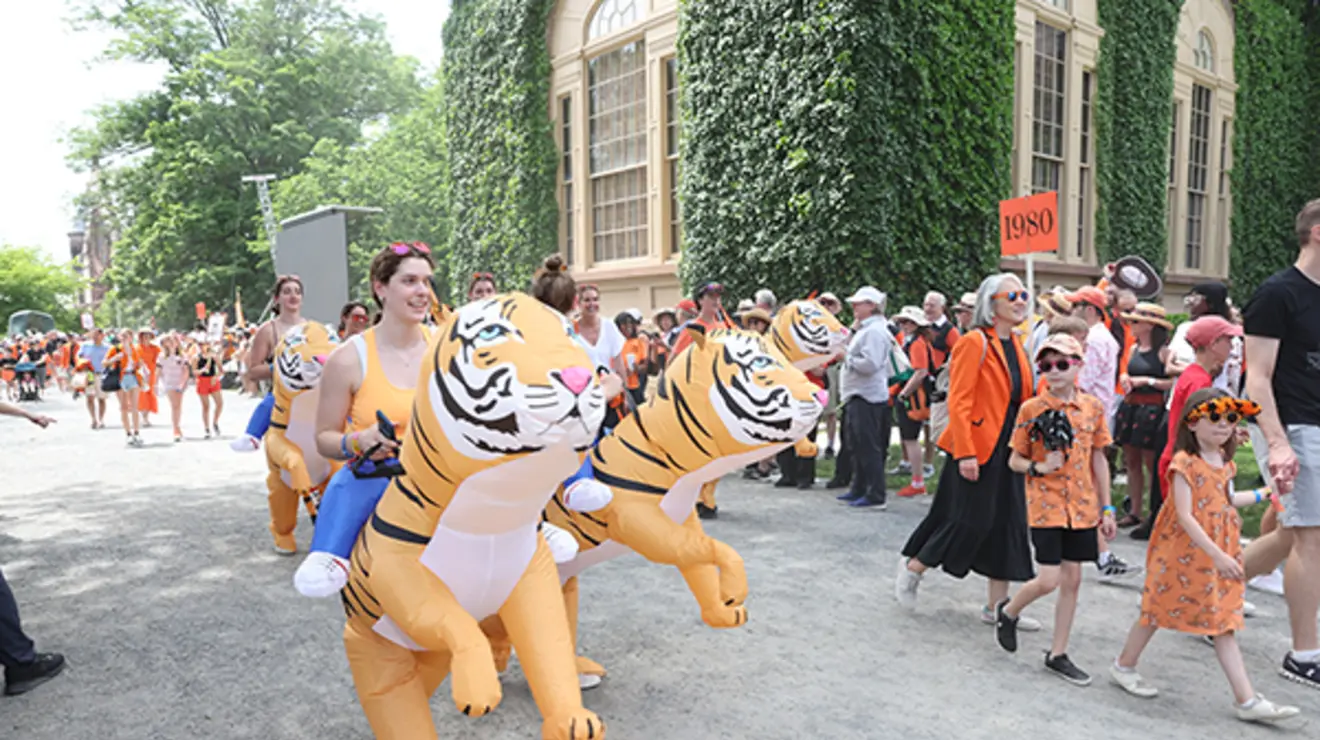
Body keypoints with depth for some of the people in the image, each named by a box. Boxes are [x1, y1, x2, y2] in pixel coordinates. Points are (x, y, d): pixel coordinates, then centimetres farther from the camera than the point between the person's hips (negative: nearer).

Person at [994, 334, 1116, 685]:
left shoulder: (1092, 406, 3)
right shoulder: (1031, 409, -7)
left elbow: (1098, 459, 10)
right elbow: (1014, 460, 0)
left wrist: (1106, 508, 11)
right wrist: (1038, 467, -22)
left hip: (1082, 507, 4)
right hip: (1046, 504, -4)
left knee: (1072, 579, 8)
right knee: (1049, 581, -8)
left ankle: (1057, 654, 21)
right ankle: (1008, 611, 24)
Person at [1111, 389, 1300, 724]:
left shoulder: (1224, 461, 7)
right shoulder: (1185, 463, -19)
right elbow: (1185, 516, -23)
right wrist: (1217, 555, -26)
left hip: (1220, 554, 7)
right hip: (1184, 553, -7)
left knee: (1224, 623, 8)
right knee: (1157, 611, 8)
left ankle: (1246, 700, 10)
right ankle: (1124, 666, 28)